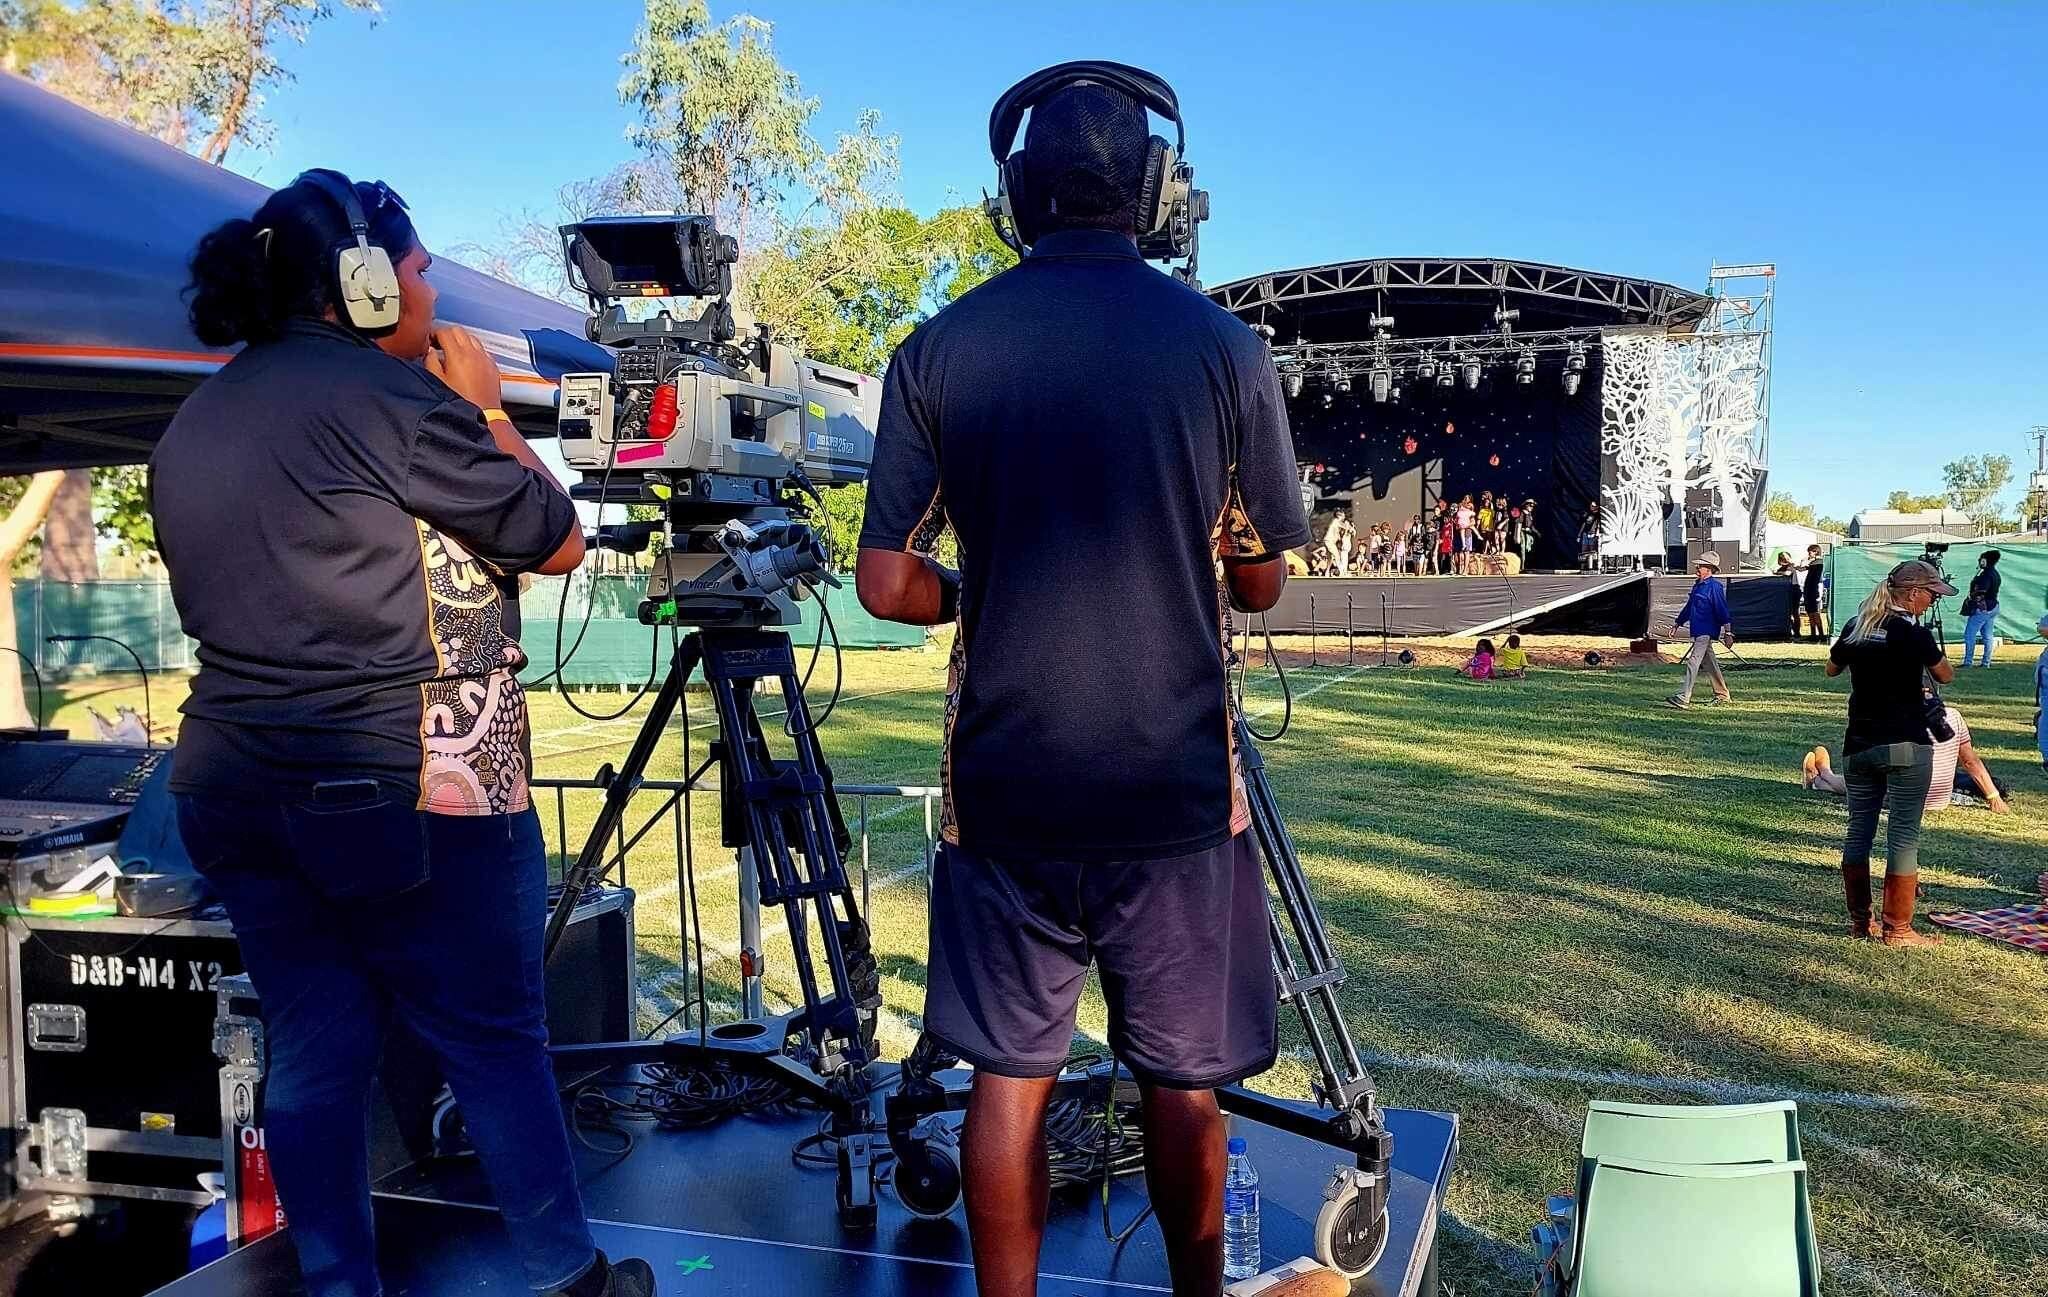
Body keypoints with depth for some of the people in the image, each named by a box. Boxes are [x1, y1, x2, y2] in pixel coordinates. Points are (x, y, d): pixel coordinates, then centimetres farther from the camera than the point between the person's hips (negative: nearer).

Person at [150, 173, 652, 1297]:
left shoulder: (187, 427, 12)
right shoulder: (392, 396, -13)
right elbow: (558, 542, -6)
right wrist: (485, 409, 6)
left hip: (233, 785, 8)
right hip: (404, 789, -7)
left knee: (312, 1052, 13)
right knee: (494, 1041, 5)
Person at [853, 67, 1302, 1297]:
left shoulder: (939, 349, -2)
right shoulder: (1223, 343, -3)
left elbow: (886, 582, -1)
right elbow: (1262, 579, 4)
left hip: (1005, 783, 1)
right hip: (1177, 784, 0)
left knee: (1012, 1076, 12)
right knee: (1184, 1083, 14)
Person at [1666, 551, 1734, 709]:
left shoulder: (1714, 586, -12)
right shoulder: (1697, 584, 15)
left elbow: (1722, 609, -15)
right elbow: (1689, 607, 25)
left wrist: (1728, 632, -17)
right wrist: (1677, 623, 27)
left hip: (1706, 631, -10)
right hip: (1698, 631, 10)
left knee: (1693, 661, -16)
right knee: (1709, 663, 17)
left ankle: (1683, 698, -22)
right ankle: (1722, 695, 29)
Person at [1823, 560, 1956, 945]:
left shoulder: (1855, 627, 3)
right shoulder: (1914, 634, -13)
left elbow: (1831, 669, 19)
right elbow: (1945, 676, 3)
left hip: (1858, 746, 6)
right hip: (1905, 746, -6)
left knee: (1858, 831, 11)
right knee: (1903, 836, 0)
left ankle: (1860, 920, 19)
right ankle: (1897, 929, 3)